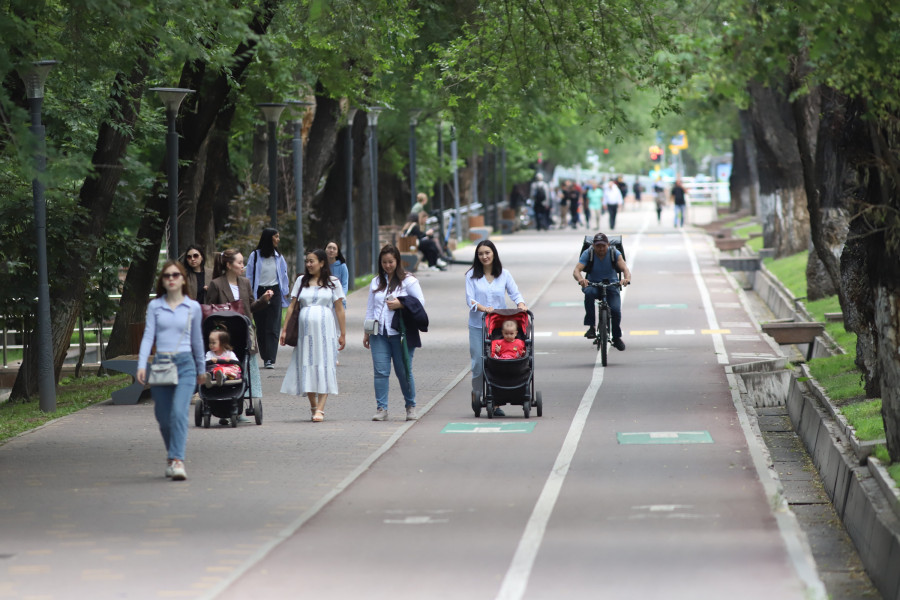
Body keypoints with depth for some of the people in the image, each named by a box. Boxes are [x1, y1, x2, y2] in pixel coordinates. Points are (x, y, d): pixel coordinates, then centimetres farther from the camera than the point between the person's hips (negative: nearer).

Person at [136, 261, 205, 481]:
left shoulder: (193, 307, 7)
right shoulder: (154, 306, 7)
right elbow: (148, 336, 2)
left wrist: (201, 368, 25)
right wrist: (141, 365, -11)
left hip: (184, 364, -1)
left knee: (179, 411, -19)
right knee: (164, 417, 5)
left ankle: (177, 461, -22)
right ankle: (171, 456, 28)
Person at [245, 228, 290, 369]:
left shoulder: (278, 256, 10)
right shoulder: (255, 255, 0)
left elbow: (284, 275, 16)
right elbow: (249, 277, 2)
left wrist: (285, 292, 14)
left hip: (274, 292, 1)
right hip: (259, 293, -1)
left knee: (273, 327, -8)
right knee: (261, 327, 3)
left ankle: (270, 359, -12)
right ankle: (265, 357, 13)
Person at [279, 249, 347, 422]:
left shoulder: (332, 282, 6)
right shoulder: (301, 281, 12)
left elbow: (339, 309, 5)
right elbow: (292, 307, 13)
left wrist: (343, 334, 1)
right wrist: (285, 329, 7)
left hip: (325, 330, -3)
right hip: (305, 329, 3)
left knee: (324, 367, -8)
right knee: (306, 367, 2)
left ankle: (320, 409, -11)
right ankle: (313, 406, 16)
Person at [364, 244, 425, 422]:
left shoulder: (408, 281, 2)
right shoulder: (376, 282, 17)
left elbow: (420, 302, -2)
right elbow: (370, 308, 21)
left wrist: (400, 305, -14)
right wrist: (366, 332, 17)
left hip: (400, 333, -4)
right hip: (379, 334, 4)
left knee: (404, 371, 0)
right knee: (380, 371, -4)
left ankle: (411, 407, 15)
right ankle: (381, 409, -2)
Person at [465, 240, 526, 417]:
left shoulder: (504, 274, 7)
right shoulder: (472, 276, 3)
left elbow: (515, 293, 4)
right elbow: (470, 299, -5)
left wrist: (521, 304, -18)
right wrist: (483, 308, -23)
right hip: (478, 326, -1)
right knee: (478, 363, -3)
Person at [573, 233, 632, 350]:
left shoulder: (614, 253, -12)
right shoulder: (588, 253, -13)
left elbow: (624, 268, -24)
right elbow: (576, 270, -25)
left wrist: (627, 278, -49)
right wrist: (580, 279, -49)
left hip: (611, 285, 1)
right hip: (593, 284, -1)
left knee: (615, 310, -21)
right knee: (589, 293, -37)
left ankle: (617, 337, 6)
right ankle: (591, 327, -30)